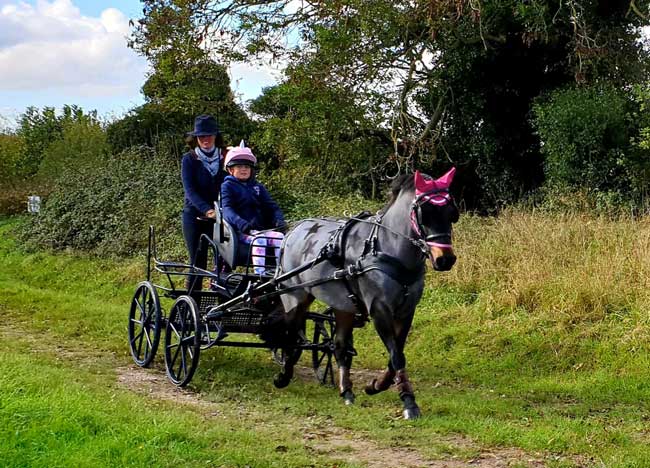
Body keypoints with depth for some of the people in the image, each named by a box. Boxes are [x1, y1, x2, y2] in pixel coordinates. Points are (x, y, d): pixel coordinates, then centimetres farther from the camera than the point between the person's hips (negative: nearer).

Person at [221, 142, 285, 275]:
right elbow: (226, 209, -10)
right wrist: (240, 223, -31)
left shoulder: (258, 187, 24)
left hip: (261, 229, 5)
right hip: (240, 232, -5)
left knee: (280, 237, -25)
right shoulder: (227, 186, 7)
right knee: (259, 239, -35)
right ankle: (259, 274, -44)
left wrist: (278, 219, -8)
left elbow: (271, 206, 16)